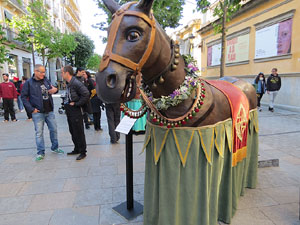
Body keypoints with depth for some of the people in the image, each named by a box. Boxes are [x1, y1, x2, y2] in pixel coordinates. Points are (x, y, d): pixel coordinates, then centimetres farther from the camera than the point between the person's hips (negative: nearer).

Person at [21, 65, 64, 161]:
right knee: (39, 132, 2)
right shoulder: (29, 83, -6)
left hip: (49, 111, 5)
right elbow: (23, 96, -4)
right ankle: (41, 152, 14)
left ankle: (55, 148, 28)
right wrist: (31, 109, -12)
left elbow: (51, 90, 20)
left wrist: (54, 89, -6)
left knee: (54, 129, 11)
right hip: (38, 113, -4)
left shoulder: (46, 80, 7)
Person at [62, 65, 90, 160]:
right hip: (69, 111, 10)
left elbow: (86, 94, -27)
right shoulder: (68, 83, 10)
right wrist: (66, 102, 7)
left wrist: (76, 103, -20)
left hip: (75, 111, -10)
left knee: (79, 132, 0)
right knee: (72, 132, 18)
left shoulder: (76, 83, -18)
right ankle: (77, 149, 32)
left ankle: (83, 152, 12)